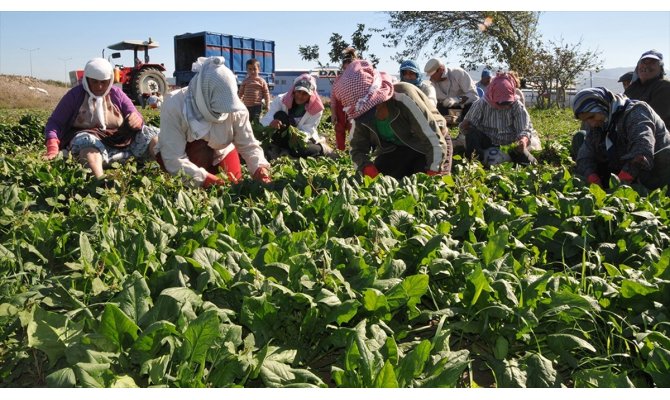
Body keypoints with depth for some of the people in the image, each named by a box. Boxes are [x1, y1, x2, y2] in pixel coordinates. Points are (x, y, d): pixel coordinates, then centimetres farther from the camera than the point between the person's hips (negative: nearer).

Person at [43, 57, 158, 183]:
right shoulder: (75, 95, 3)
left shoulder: (116, 94, 10)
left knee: (149, 134, -19)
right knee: (88, 142, -38)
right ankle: (101, 181, -64)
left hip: (120, 142, 3)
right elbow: (54, 122, -1)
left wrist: (137, 120, -23)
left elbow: (137, 117, 5)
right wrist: (53, 148, -21)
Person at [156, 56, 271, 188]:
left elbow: (248, 144, -17)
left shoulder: (236, 108, -24)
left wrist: (259, 167, -38)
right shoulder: (174, 106, -33)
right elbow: (173, 158, -36)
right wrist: (204, 178, -47)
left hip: (220, 152, 3)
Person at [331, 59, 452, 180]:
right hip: (397, 148, 5)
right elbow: (358, 149, -6)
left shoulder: (403, 99, -37)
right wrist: (367, 167, -28)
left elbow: (435, 142, -34)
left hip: (429, 145, -4)